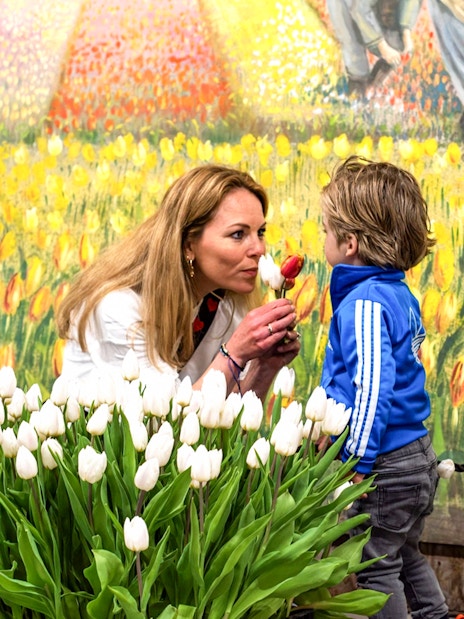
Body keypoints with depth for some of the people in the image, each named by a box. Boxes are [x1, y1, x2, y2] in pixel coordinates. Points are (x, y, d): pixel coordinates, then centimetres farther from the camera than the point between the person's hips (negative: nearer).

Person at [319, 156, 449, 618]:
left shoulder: (364, 305, -22)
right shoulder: (399, 294, 8)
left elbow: (372, 386, -26)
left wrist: (357, 462, -21)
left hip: (385, 466, -10)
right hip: (417, 454, 10)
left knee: (375, 568, 4)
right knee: (404, 556, 24)